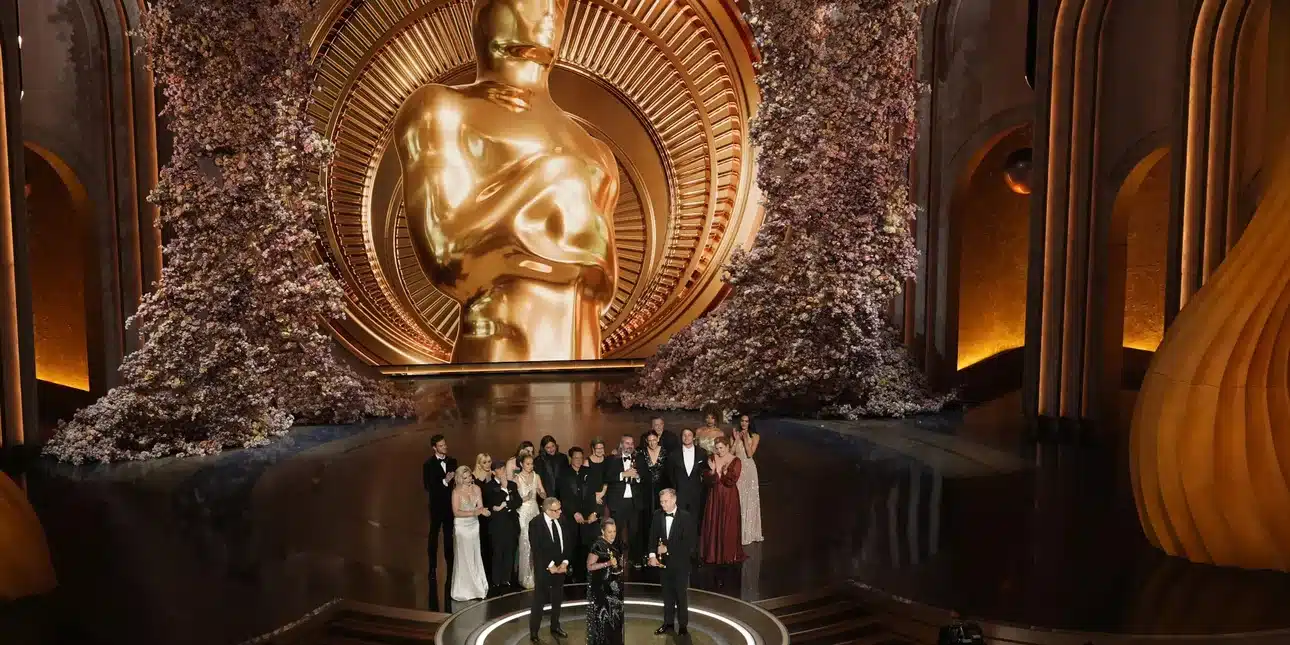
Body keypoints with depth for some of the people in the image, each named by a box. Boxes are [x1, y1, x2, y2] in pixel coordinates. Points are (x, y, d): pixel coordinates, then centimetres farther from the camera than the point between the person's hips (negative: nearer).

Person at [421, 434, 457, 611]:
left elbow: (457, 481, 6)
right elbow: (428, 486, -17)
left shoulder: (452, 461, 1)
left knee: (449, 535, 15)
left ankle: (450, 562, 27)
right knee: (434, 535, 10)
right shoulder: (429, 464, -11)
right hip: (437, 506, -3)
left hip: (450, 505, 3)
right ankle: (433, 565, 21)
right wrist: (445, 481, -26)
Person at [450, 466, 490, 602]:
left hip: (474, 524, 4)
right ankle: (464, 589, 14)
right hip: (461, 526, -4)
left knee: (475, 556, 11)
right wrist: (474, 512, -24)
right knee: (464, 557, 2)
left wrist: (482, 510, -23)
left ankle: (476, 587, 24)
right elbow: (456, 512, -17)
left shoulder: (476, 488, -1)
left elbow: (480, 507, 0)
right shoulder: (456, 491, -14)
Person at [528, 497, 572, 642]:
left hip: (560, 567, 6)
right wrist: (550, 566, -18)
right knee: (539, 601, 4)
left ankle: (555, 627, 33)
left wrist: (565, 562, -5)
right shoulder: (535, 523, -16)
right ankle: (533, 631, 17)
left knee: (557, 599, 17)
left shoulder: (560, 521, 2)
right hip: (544, 568, -5)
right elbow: (536, 549, -18)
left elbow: (568, 542, 6)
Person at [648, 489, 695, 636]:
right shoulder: (657, 515, 0)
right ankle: (668, 623, 27)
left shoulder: (686, 517, -13)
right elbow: (653, 537, 1)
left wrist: (668, 548, -18)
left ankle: (683, 625, 20)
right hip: (663, 561, 4)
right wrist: (652, 555, -13)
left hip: (680, 563, -4)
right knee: (667, 594, 14)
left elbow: (689, 542, -16)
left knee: (681, 595, 7)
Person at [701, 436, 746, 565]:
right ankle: (713, 554, 17)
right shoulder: (711, 458, 2)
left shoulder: (735, 461, -8)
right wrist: (712, 470, -21)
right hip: (714, 496, 3)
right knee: (713, 524, 5)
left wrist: (725, 472, -31)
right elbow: (706, 479, -3)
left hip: (729, 497, -3)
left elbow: (732, 481, -15)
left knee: (728, 526, 1)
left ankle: (729, 555, 12)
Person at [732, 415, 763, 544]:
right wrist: (736, 439, -11)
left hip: (748, 469, -1)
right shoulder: (735, 434, 5)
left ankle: (748, 532, 15)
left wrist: (745, 438, -14)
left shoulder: (755, 436, 0)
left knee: (749, 500, 4)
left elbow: (750, 454, -12)